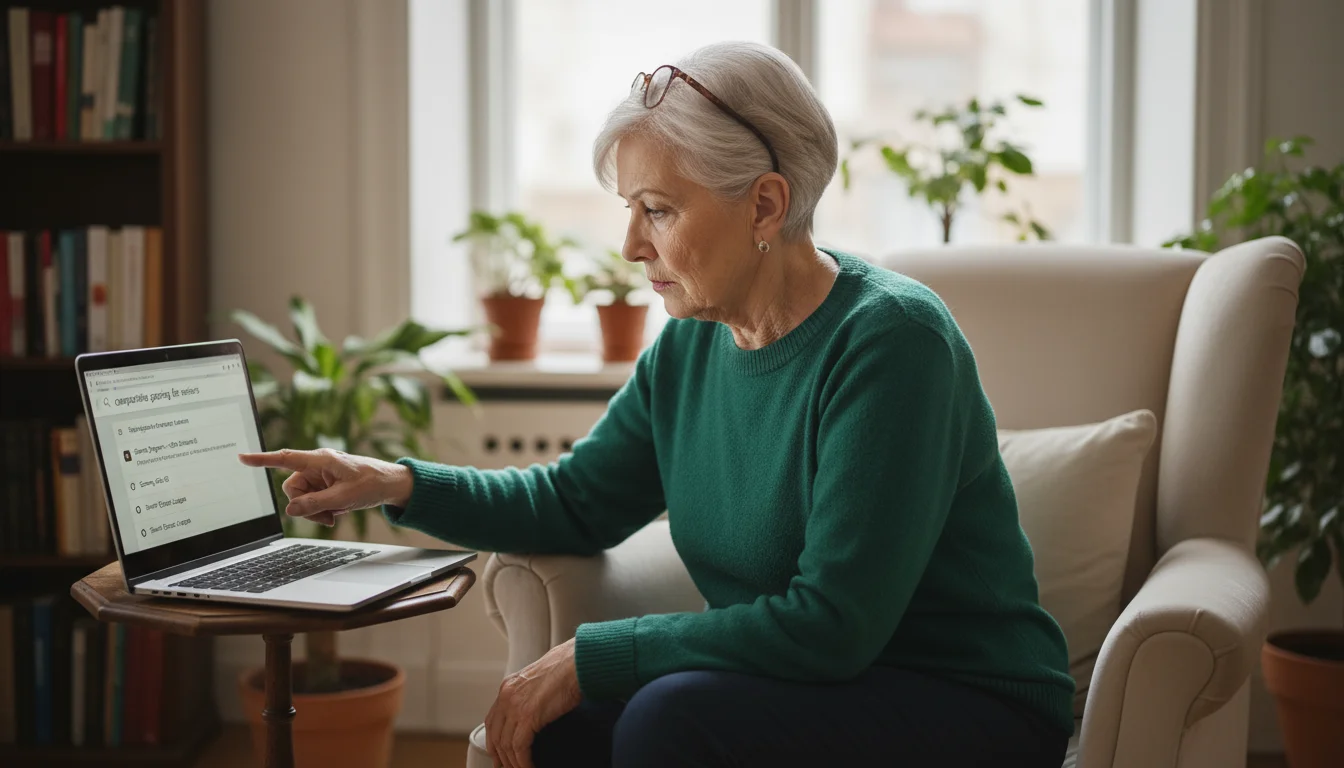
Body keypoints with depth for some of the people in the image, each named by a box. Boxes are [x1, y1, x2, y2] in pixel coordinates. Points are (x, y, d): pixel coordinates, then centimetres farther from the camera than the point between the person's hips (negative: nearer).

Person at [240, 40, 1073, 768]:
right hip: (800, 686, 7)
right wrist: (402, 485, 2)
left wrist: (593, 655, -21)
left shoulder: (888, 339, -21)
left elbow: (830, 623, -25)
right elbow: (576, 502, 17)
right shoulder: (691, 346, 3)